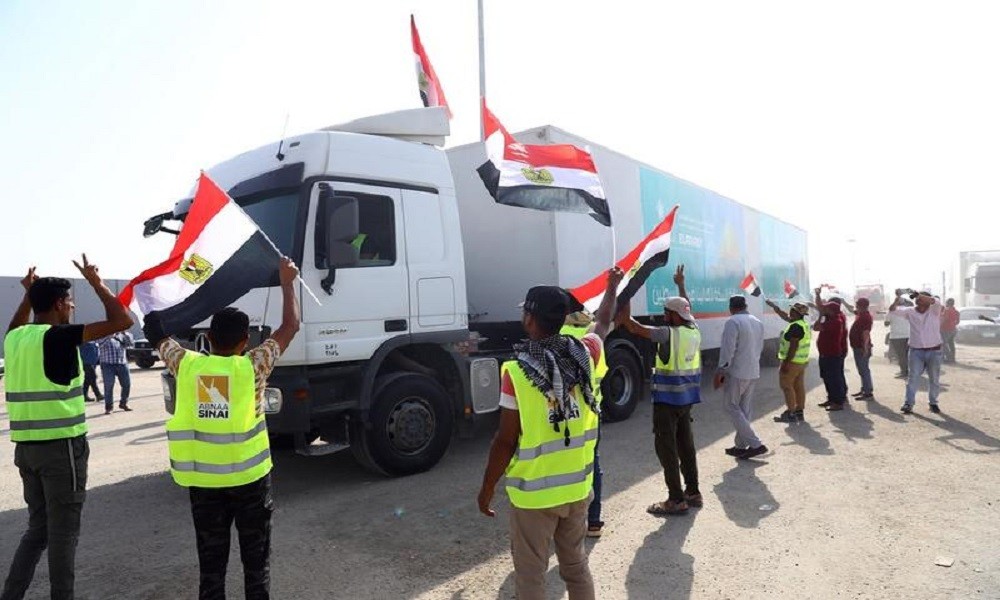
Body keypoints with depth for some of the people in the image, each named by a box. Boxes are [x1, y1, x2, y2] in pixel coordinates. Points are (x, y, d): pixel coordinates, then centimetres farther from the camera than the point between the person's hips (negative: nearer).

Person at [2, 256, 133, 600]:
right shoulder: (58, 336, -15)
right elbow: (122, 321, -20)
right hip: (61, 446, -8)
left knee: (38, 528, 20)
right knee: (63, 532, 4)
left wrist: (28, 294, 30)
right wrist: (96, 283, -9)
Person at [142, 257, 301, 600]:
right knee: (256, 558, 12)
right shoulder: (251, 367, -10)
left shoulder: (187, 365, -4)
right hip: (249, 477, -2)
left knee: (210, 560, 14)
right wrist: (287, 282, 7)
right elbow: (290, 326, -3)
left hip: (202, 479, 3)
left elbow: (156, 331, 14)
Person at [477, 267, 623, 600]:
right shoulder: (584, 356, -6)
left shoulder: (517, 371, -20)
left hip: (534, 493, -5)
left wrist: (487, 488, -3)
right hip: (578, 487, 5)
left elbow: (506, 441, -16)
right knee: (576, 566, 22)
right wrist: (612, 286, 34)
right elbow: (603, 324, 17)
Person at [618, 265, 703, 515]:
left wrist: (624, 303, -16)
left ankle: (676, 499, 1)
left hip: (667, 398, -8)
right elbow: (688, 308, 25)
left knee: (666, 446, -2)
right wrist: (680, 285, 38)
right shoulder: (694, 330, 5)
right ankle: (693, 492, 26)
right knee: (685, 443, 17)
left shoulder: (669, 333, -17)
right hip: (687, 396, 8)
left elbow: (635, 328, -22)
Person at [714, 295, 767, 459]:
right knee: (745, 409, 13)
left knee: (733, 407, 1)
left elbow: (728, 349, -18)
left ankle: (755, 444, -5)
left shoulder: (733, 322, -14)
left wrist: (720, 371, -13)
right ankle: (741, 445, 19)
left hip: (737, 372, -8)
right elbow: (759, 348, 14)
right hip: (754, 372, 8)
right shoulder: (758, 322, 10)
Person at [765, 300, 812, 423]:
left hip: (792, 361, -9)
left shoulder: (796, 327, -20)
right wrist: (774, 306, 30)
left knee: (786, 386, -3)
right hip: (802, 361, 9)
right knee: (799, 386, 12)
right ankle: (800, 412, 17)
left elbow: (793, 346, -24)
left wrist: (786, 362, -22)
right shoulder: (805, 324, 11)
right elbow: (785, 317, 25)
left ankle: (790, 414, -2)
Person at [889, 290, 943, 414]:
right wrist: (897, 299, -31)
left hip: (934, 351, 0)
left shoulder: (934, 310, -5)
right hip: (916, 351, 0)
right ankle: (908, 403, -1)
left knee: (935, 379, 11)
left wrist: (916, 294, -37)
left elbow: (933, 300, -27)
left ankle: (933, 403, 26)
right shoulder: (910, 311, 0)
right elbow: (892, 309, -10)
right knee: (913, 378, -2)